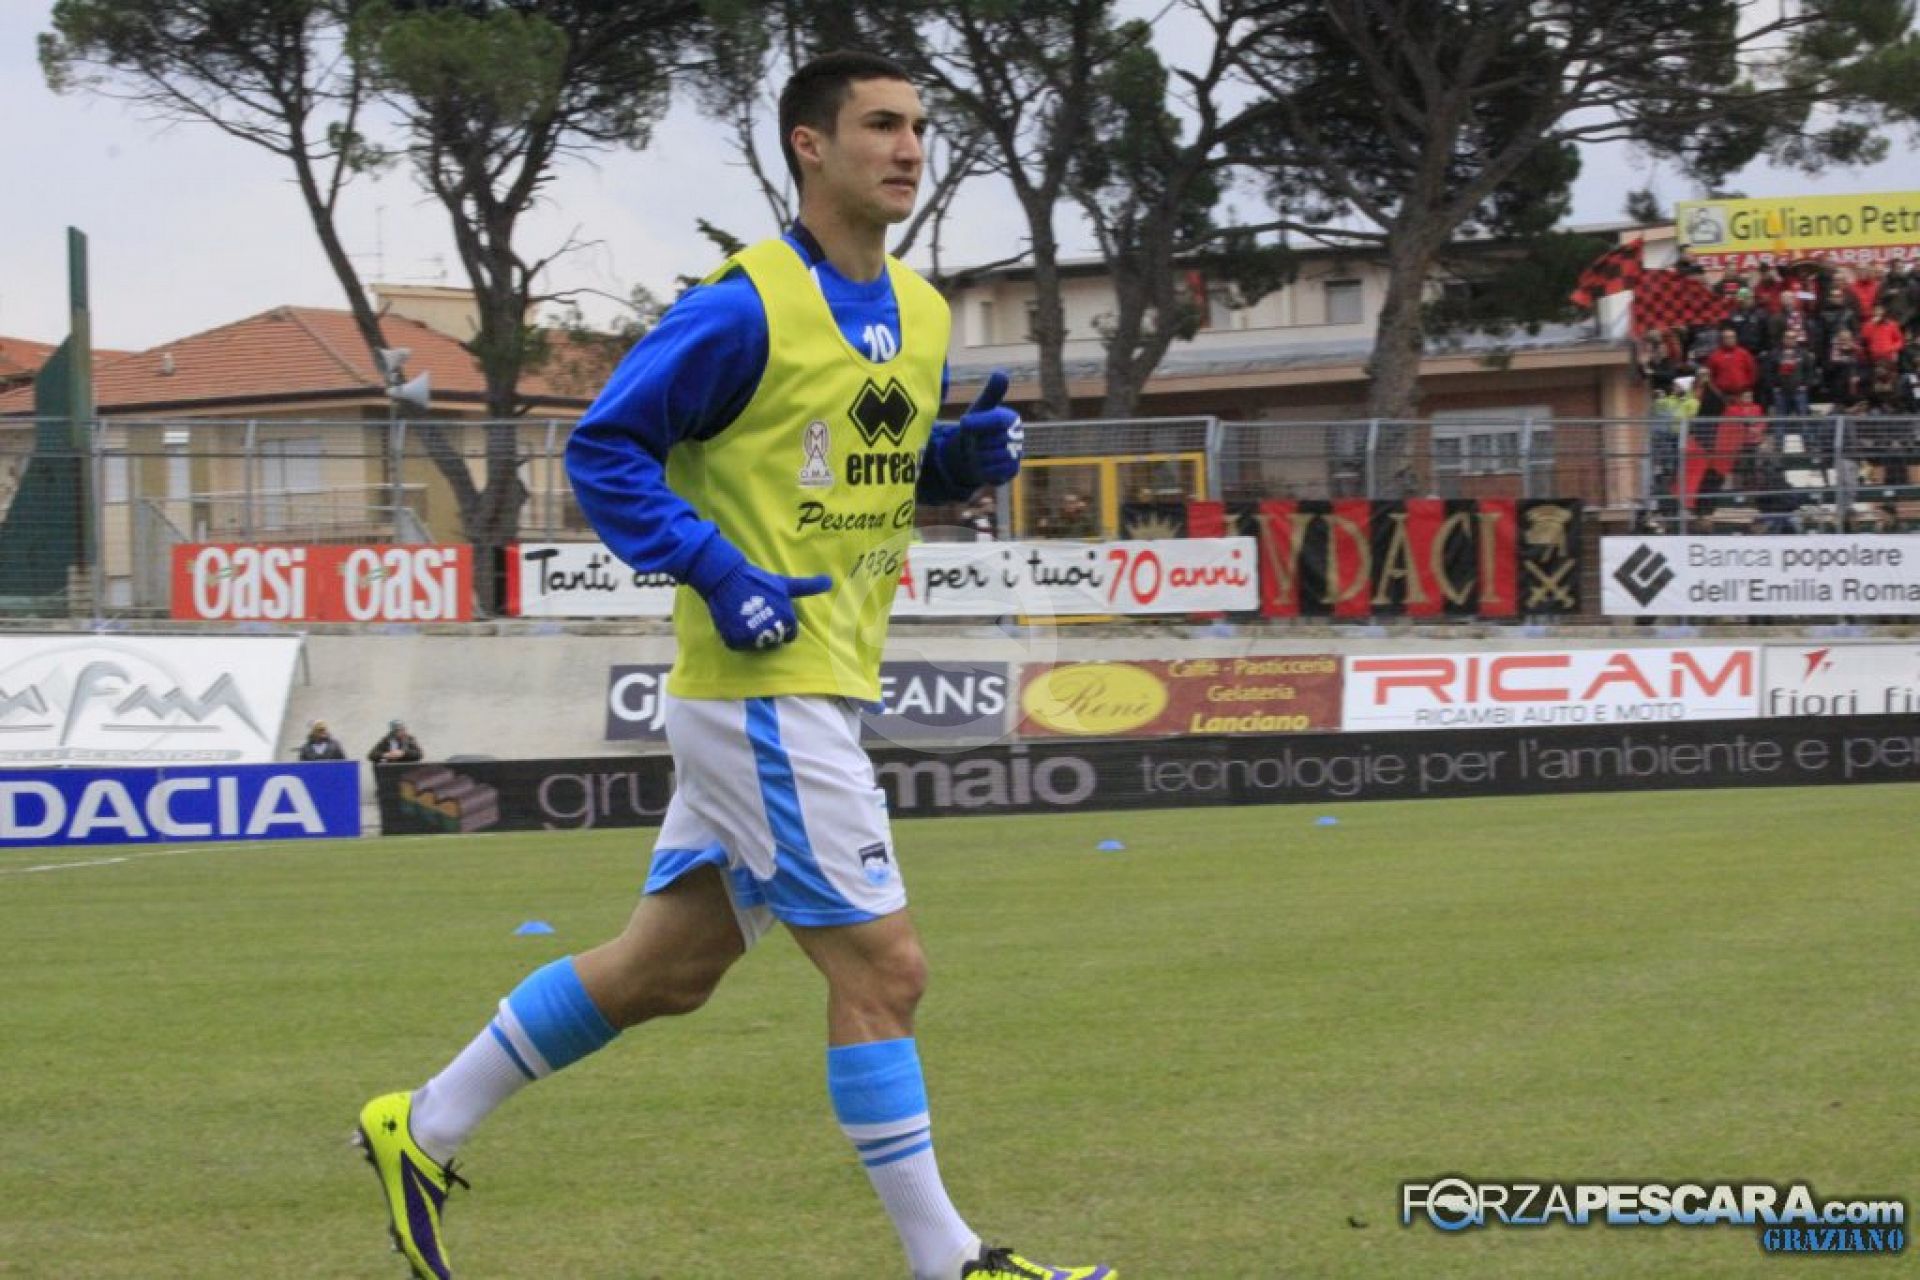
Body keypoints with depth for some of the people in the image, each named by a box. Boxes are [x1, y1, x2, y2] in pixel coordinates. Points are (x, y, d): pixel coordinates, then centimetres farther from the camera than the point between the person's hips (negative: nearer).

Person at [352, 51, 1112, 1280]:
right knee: (882, 968, -8)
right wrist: (720, 574, -19)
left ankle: (425, 1128, 26)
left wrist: (975, 451, 2)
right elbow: (603, 451, -10)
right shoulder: (745, 309, -14)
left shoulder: (921, 314, 11)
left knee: (664, 967, 14)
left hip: (826, 692, 9)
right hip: (761, 687, -9)